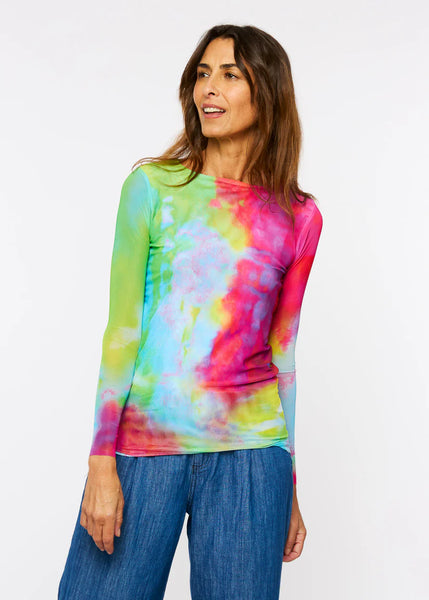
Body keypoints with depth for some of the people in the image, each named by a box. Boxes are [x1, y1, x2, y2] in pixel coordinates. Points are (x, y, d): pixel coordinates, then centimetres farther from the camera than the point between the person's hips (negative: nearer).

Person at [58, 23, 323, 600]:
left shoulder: (299, 217, 6)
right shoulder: (153, 185, 1)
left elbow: (282, 353, 10)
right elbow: (122, 325, -3)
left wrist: (289, 489, 13)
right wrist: (102, 461, -8)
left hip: (248, 451, 1)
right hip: (142, 444, -1)